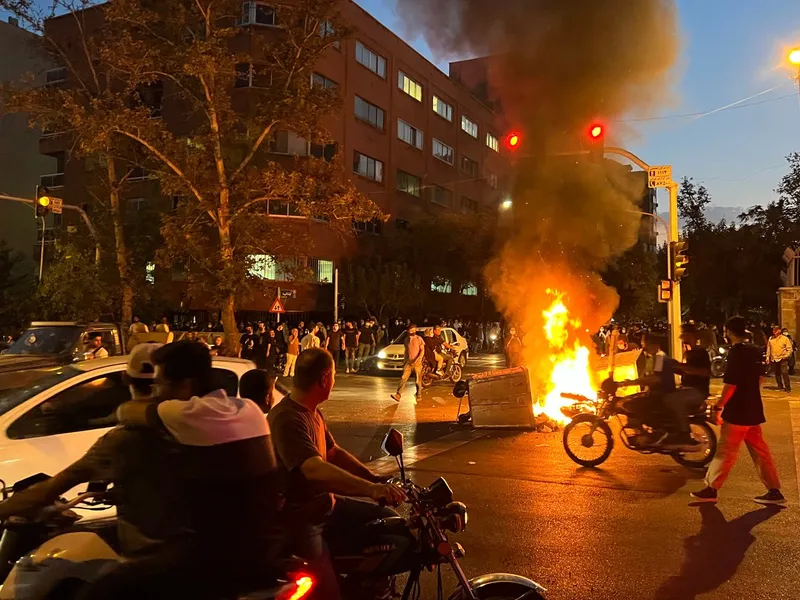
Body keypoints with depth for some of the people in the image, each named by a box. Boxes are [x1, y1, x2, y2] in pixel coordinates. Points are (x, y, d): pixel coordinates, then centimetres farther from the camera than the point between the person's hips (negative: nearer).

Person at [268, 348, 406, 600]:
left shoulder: (314, 413, 8)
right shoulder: (287, 418, -26)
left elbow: (334, 453, 15)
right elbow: (315, 469, -40)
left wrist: (376, 479, 3)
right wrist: (370, 488, -49)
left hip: (324, 503, 10)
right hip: (298, 516, -9)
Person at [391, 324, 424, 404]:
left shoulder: (419, 339, -3)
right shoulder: (407, 339, 12)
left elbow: (422, 350, -8)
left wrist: (418, 359, -21)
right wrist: (404, 360, 16)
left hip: (417, 362, -3)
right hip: (408, 362, 3)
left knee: (418, 380, 5)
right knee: (403, 378, -9)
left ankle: (418, 396, 21)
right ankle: (398, 395, -17)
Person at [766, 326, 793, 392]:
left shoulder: (785, 339, -2)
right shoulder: (771, 339, 10)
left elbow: (790, 349, -3)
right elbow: (768, 349, 15)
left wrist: (786, 355, -16)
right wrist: (767, 357, 11)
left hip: (782, 359, -5)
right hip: (774, 359, 5)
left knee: (785, 373, -11)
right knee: (777, 374, 11)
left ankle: (787, 388, -7)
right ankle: (780, 386, 23)